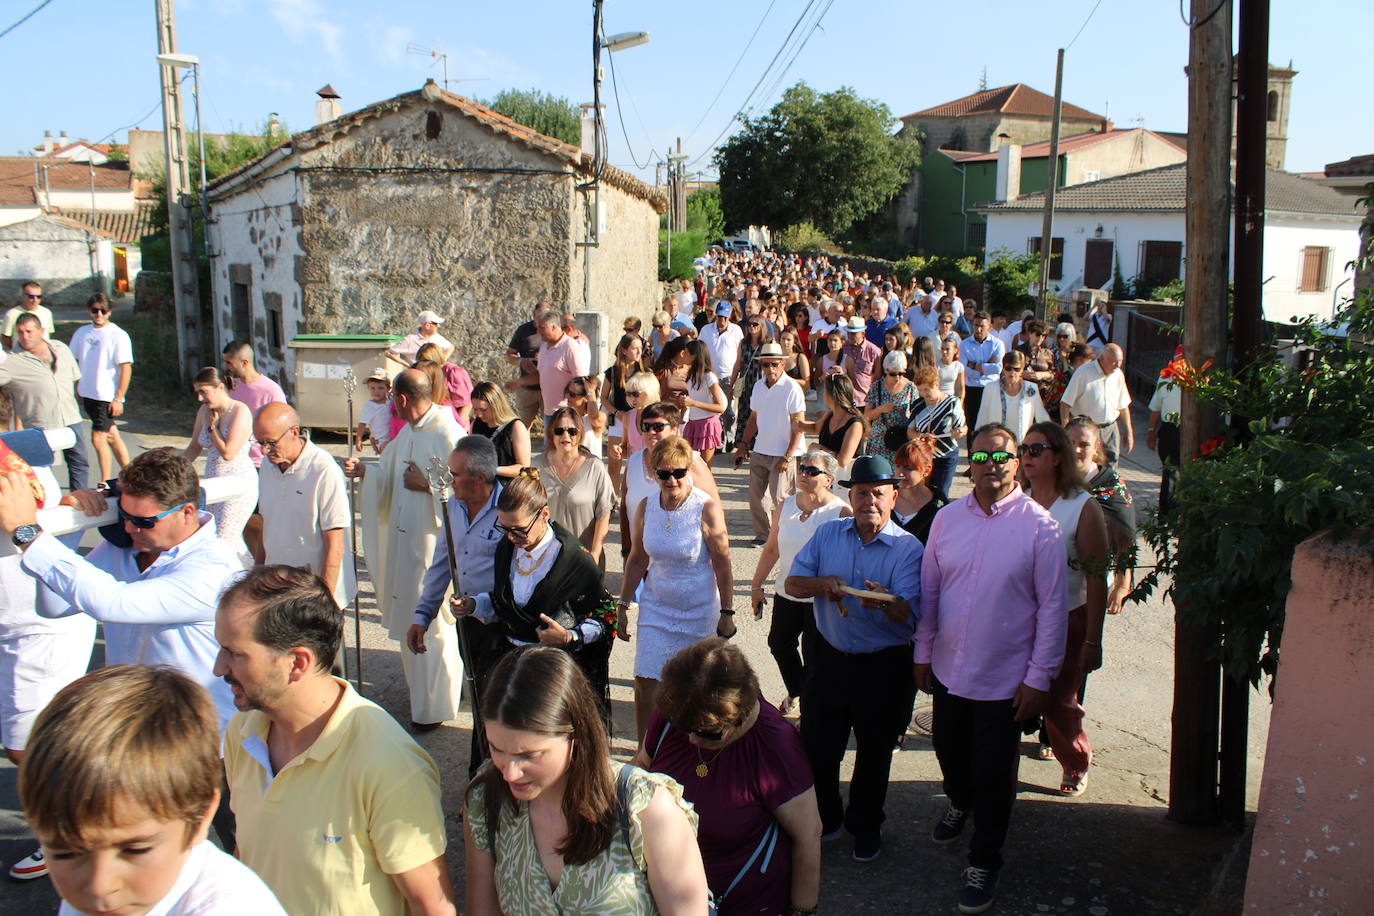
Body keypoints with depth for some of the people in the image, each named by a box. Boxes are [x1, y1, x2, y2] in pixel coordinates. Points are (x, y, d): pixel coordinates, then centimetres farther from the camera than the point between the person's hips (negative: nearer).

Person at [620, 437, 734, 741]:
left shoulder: (706, 508, -16)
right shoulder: (645, 507, -4)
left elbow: (722, 564, -11)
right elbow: (637, 560, 7)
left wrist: (726, 612, -9)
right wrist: (622, 605, 8)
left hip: (699, 611, -3)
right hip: (656, 607, 3)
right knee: (645, 682, -1)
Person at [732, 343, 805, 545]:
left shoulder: (792, 388, -12)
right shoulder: (758, 386, 8)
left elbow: (799, 426, -13)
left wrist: (787, 457, -16)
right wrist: (743, 445, 14)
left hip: (783, 453, -6)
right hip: (760, 451, 6)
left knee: (780, 498, -5)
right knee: (756, 496, 8)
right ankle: (762, 535, 22)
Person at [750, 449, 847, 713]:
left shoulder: (840, 513, -15)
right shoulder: (785, 506, 1)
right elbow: (771, 549, 9)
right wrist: (756, 586, 12)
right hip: (786, 592, 6)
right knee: (779, 643, 18)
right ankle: (795, 692, 42)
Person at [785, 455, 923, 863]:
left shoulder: (908, 548, -11)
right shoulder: (828, 535, 1)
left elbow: (905, 613, -21)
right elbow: (792, 583, 0)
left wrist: (884, 602, -43)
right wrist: (823, 584, -21)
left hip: (883, 666, -3)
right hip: (829, 657, 3)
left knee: (874, 752, 13)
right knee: (817, 745, 12)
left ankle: (865, 827, 36)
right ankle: (824, 819, 36)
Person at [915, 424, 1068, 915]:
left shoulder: (1039, 526, -11)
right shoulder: (947, 519, 0)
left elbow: (1053, 606, -9)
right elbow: (928, 589, 8)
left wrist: (1039, 676, -10)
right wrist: (923, 653, 9)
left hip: (1004, 680, -4)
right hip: (948, 671, 4)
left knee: (993, 776, 8)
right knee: (950, 754, 22)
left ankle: (984, 861, 29)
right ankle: (960, 805, 54)